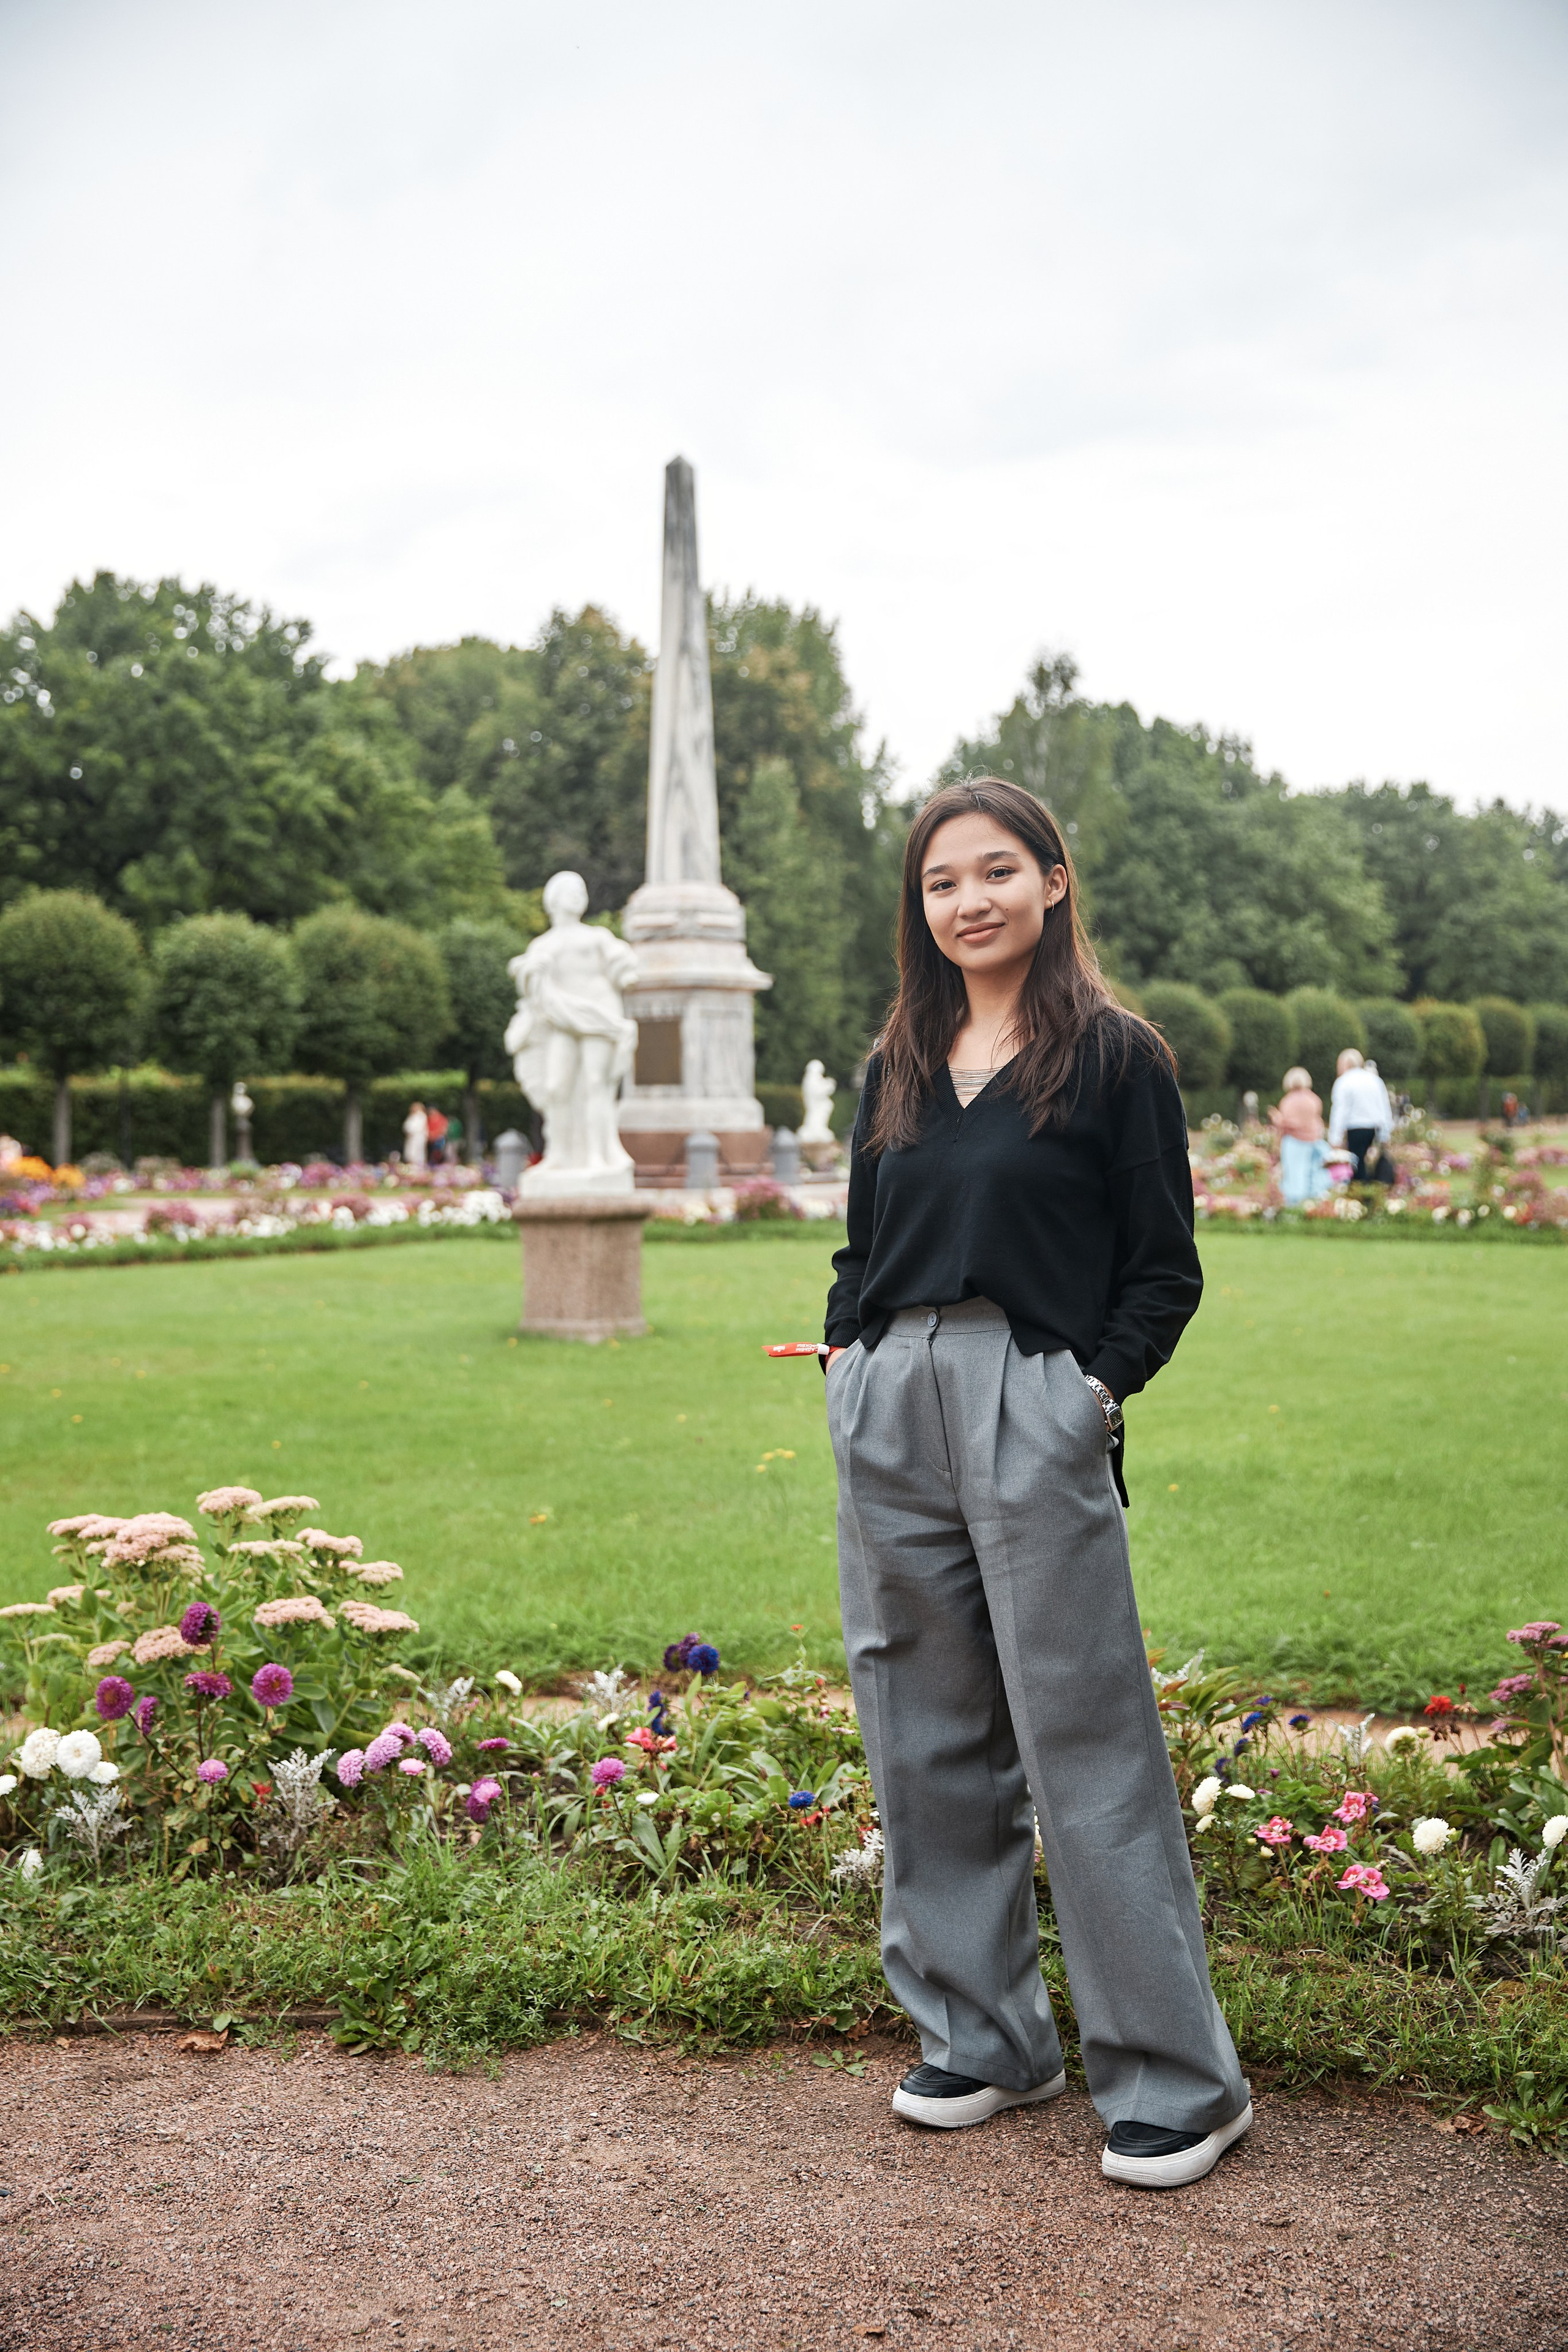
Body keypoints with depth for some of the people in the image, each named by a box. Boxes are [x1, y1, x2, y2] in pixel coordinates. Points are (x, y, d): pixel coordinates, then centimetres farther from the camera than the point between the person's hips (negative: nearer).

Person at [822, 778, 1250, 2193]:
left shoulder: (1114, 1057, -1)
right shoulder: (899, 1068, 15)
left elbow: (1165, 1268, -1)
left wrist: (1097, 1388, -13)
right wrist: (846, 1357, 4)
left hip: (1038, 1416, -6)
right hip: (891, 1416, 6)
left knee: (1085, 1743, -2)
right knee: (928, 1741, 11)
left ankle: (1179, 2082, 12)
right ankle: (984, 2038, 27)